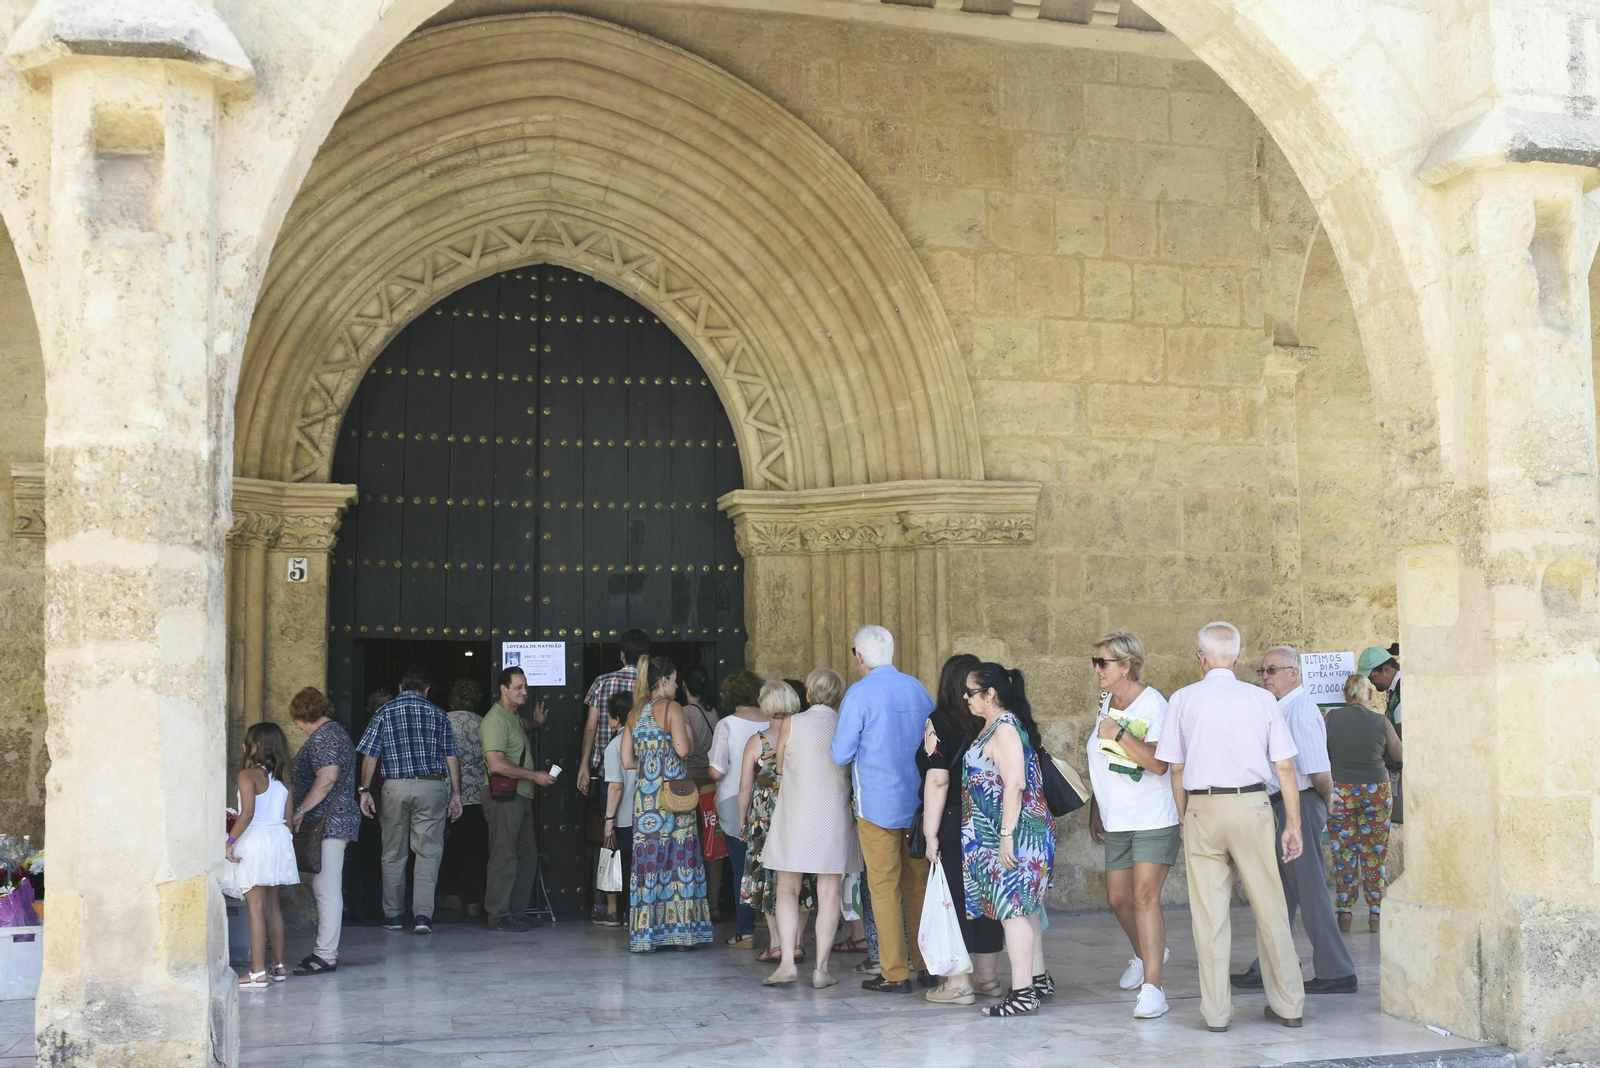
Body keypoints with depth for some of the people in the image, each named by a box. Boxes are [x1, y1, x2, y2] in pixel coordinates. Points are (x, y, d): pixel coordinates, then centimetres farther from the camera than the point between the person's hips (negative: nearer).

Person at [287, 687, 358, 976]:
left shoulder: (322, 737, -12)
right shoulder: (336, 732, 21)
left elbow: (327, 777, -25)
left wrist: (300, 811, -21)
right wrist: (304, 812, 25)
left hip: (327, 823, -11)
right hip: (338, 821, 11)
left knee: (326, 890, -9)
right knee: (325, 889, 14)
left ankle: (326, 955, -8)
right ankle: (326, 949, 18)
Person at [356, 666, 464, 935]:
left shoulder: (384, 713, 6)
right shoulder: (438, 714, 7)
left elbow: (370, 756, 1)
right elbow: (451, 758, 4)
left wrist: (365, 791, 5)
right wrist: (456, 794, 8)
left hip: (395, 787, 1)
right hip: (432, 786, 0)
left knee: (393, 854, 11)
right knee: (428, 852, 0)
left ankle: (393, 915, 17)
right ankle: (423, 914, -10)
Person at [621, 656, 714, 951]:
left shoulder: (634, 713, 12)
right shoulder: (672, 708, -5)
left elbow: (627, 760, 11)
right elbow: (682, 749, -14)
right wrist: (686, 733, 6)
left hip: (645, 795, 5)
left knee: (649, 859, 5)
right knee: (679, 859, 2)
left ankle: (646, 934, 5)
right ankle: (682, 930, 5)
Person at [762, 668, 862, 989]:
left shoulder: (790, 724, -4)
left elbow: (779, 768, 7)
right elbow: (852, 772, 10)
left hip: (795, 816, -1)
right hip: (834, 816, 1)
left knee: (787, 889, 8)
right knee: (829, 893, 5)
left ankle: (787, 962, -5)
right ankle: (821, 968, 3)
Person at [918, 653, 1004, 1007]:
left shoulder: (939, 722, -11)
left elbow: (937, 780, -17)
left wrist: (931, 832, -13)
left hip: (953, 824, -6)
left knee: (953, 898, 1)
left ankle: (959, 983, 3)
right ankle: (986, 977, 21)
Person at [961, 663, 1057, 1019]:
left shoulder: (1004, 728, -16)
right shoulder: (995, 726, 15)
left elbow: (1015, 784, -23)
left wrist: (1007, 835, -24)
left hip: (1013, 836, -10)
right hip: (1003, 836, 10)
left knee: (1012, 910, -8)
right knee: (1024, 908, 15)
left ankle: (1022, 993, -6)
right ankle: (1038, 979, 24)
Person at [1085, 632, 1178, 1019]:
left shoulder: (1152, 704, -13)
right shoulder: (1107, 701, 11)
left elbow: (1158, 763, -24)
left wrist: (1119, 734, -28)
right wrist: (1095, 808, 22)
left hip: (1154, 819, -8)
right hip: (1116, 820, 8)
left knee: (1144, 897, -15)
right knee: (1118, 898, 13)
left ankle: (1152, 987, -14)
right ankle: (1145, 954, 40)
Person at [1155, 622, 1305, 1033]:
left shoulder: (1183, 699, 2)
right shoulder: (1261, 699, 2)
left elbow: (1175, 768, 3)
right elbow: (1285, 767, 1)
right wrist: (1293, 824, 6)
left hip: (1202, 807, 0)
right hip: (1251, 806, 0)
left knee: (1209, 914, 5)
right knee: (1269, 908, 8)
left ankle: (1216, 1012, 9)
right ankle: (1287, 1004, 14)